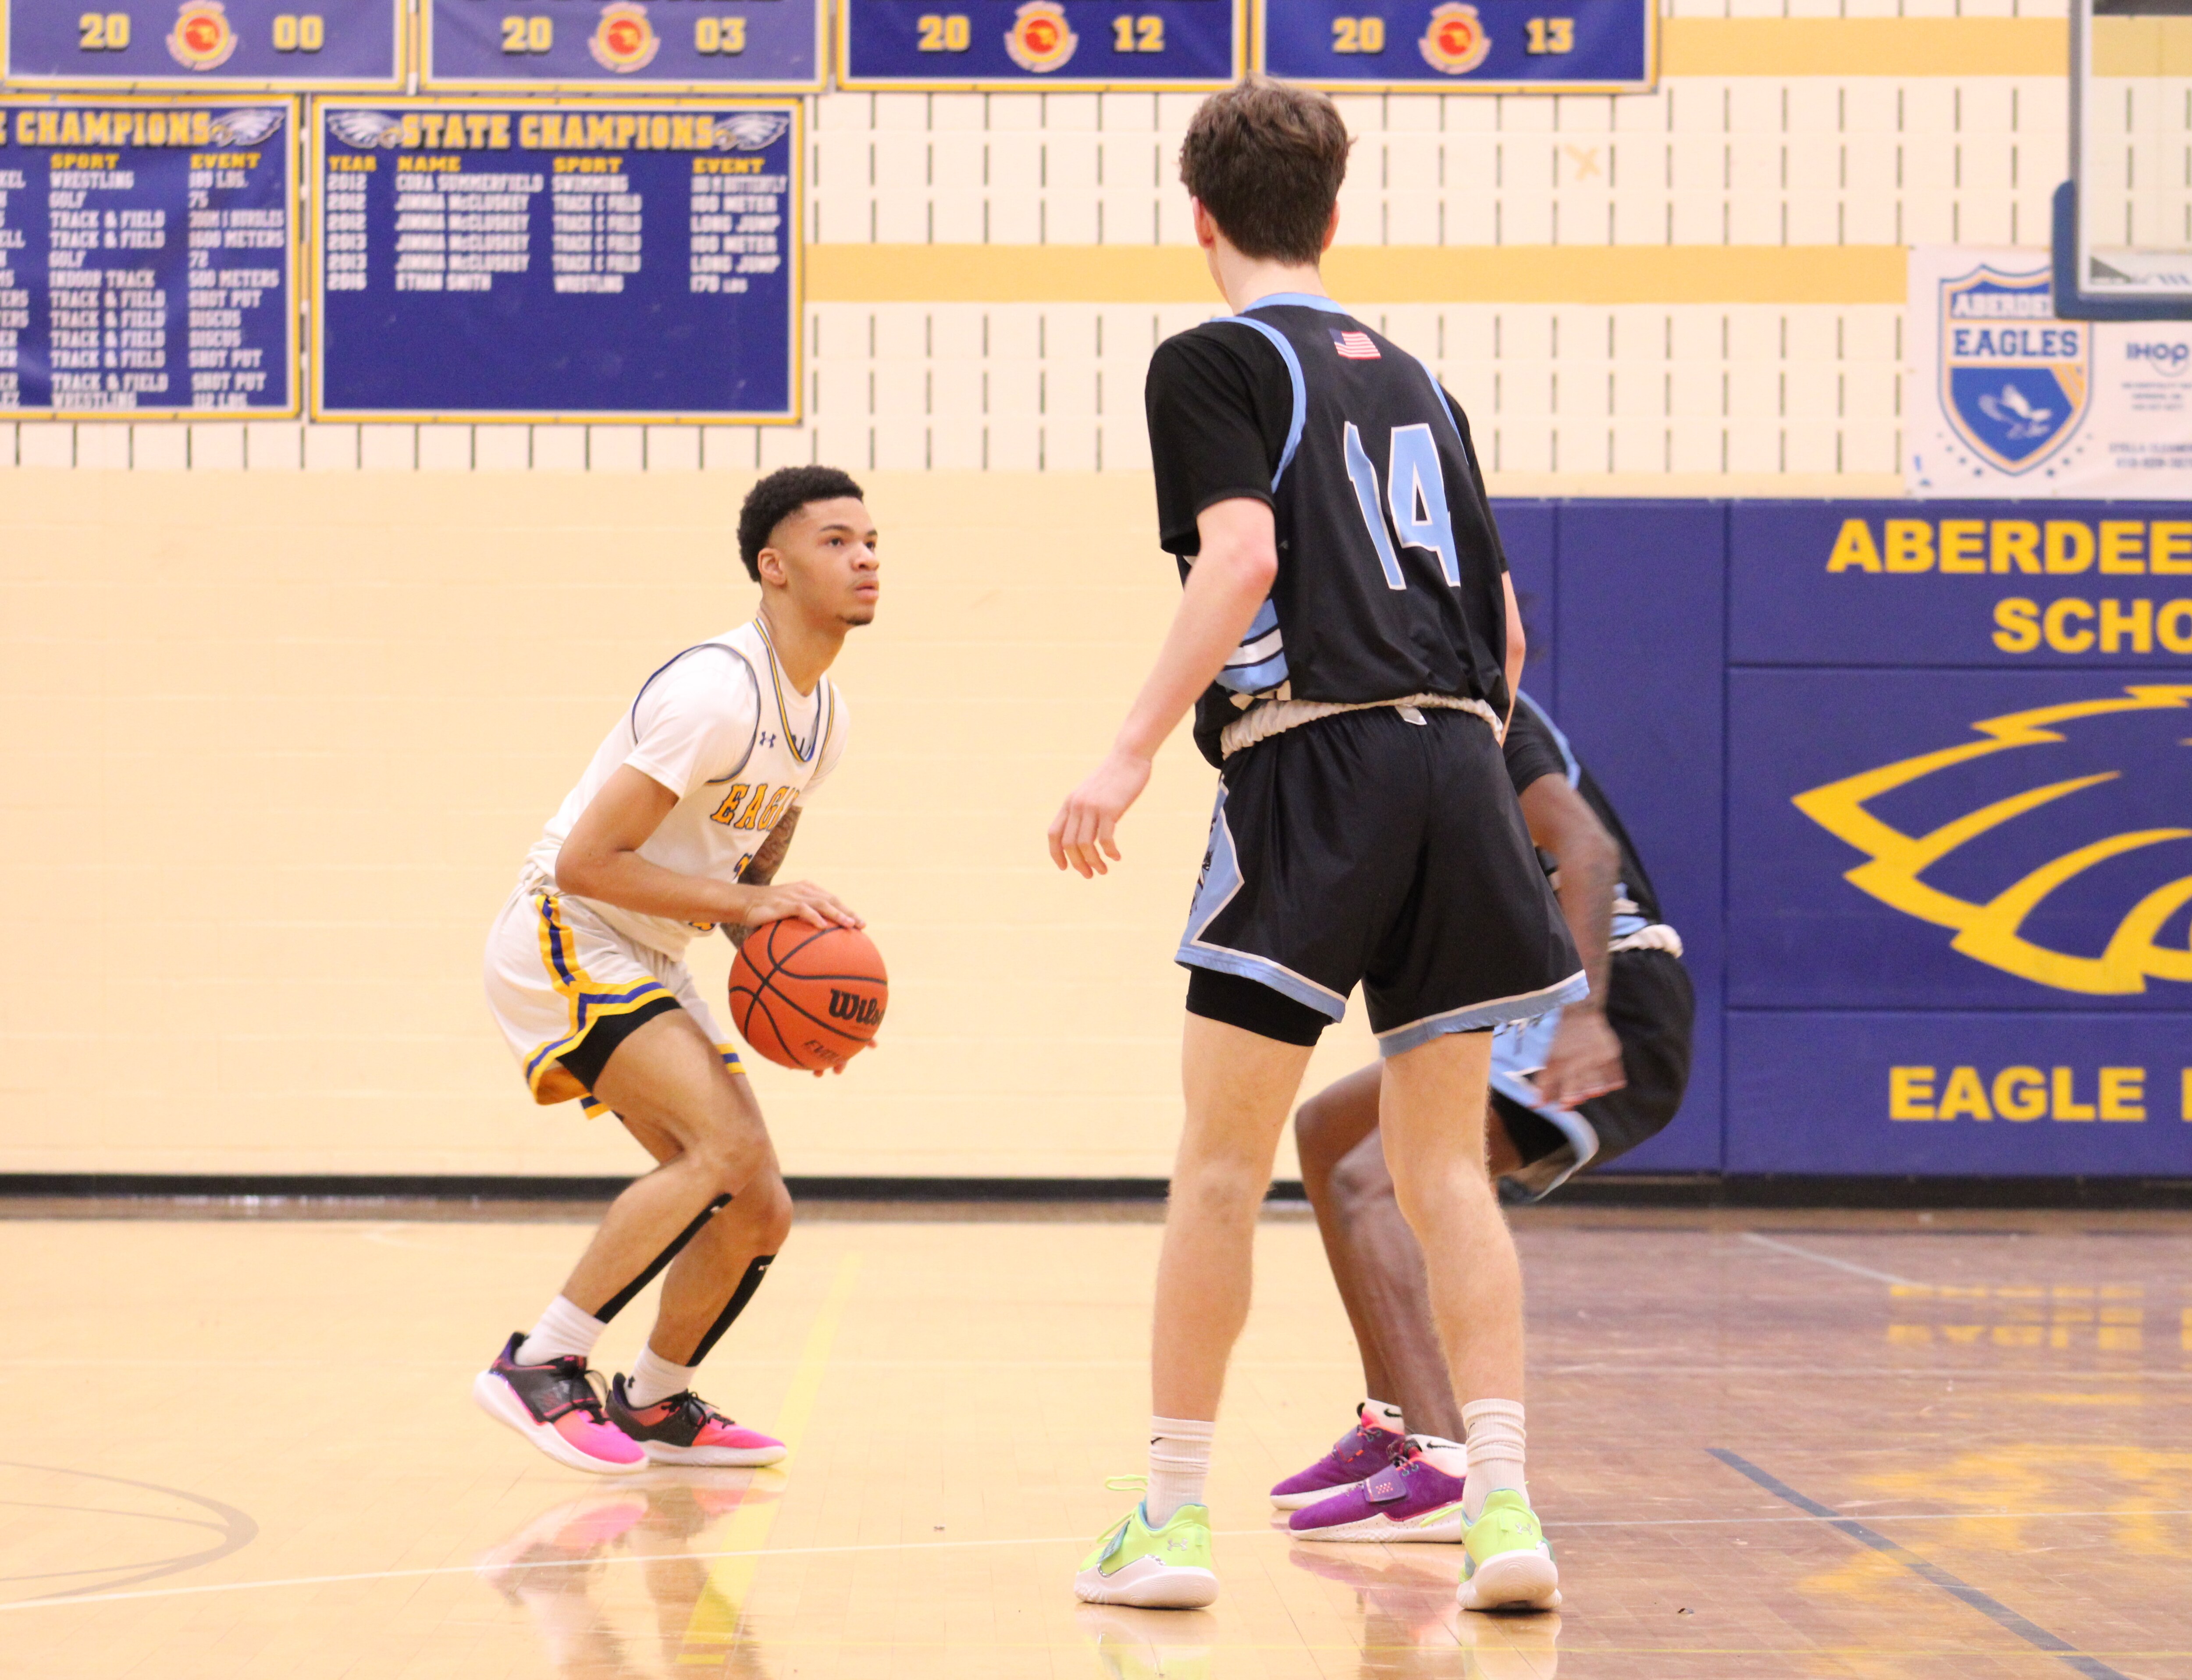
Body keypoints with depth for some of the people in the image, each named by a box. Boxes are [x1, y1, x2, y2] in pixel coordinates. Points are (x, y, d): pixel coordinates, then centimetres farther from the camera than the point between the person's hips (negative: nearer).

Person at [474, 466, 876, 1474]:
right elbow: (584, 861, -25)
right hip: (562, 938, -9)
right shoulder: (718, 692, -22)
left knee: (759, 1211, 6)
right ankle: (537, 1368, -21)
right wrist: (747, 903, -25)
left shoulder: (823, 717, 8)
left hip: (649, 969, 9)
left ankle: (654, 1406, 27)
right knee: (729, 1143, -26)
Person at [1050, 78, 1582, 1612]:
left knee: (1224, 1162, 1)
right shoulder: (1413, 379, 21)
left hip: (1312, 757, -5)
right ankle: (1505, 1503, -3)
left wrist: (1133, 754, -16)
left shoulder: (1213, 362, 3)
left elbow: (1243, 554, -13)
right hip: (1457, 759, 6)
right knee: (1445, 1162, 7)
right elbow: (1506, 626, 20)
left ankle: (1173, 1516, 5)